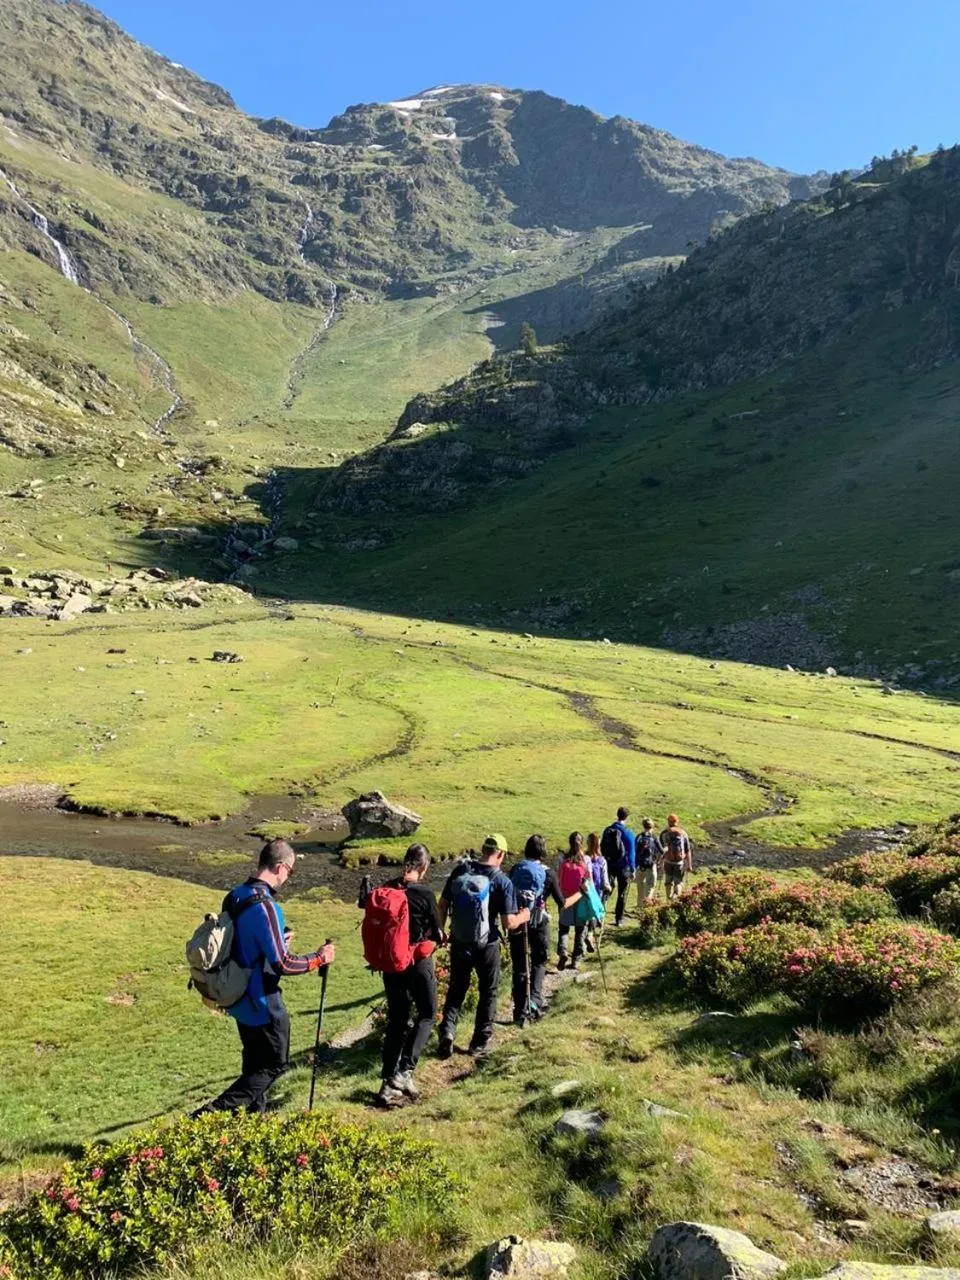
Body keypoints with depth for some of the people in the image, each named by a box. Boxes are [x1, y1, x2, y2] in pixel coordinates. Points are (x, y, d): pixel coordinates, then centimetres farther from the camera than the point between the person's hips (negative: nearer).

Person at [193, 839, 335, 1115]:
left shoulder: (234, 896, 1)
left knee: (255, 1063, 22)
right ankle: (212, 1113, 2)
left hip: (239, 998, 9)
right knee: (275, 1064, 7)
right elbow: (283, 965, -25)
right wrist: (319, 958, -12)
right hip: (261, 1002, -9)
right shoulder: (264, 906, -27)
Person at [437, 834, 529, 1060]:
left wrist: (441, 930, 16)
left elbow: (443, 904, 2)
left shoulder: (460, 871, -5)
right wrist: (523, 916, 5)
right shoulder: (502, 881, -15)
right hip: (486, 945, -3)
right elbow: (508, 923, -16)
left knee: (456, 989, 19)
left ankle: (447, 1031, 2)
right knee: (488, 992, 16)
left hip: (459, 942, 3)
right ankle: (480, 1043, 22)